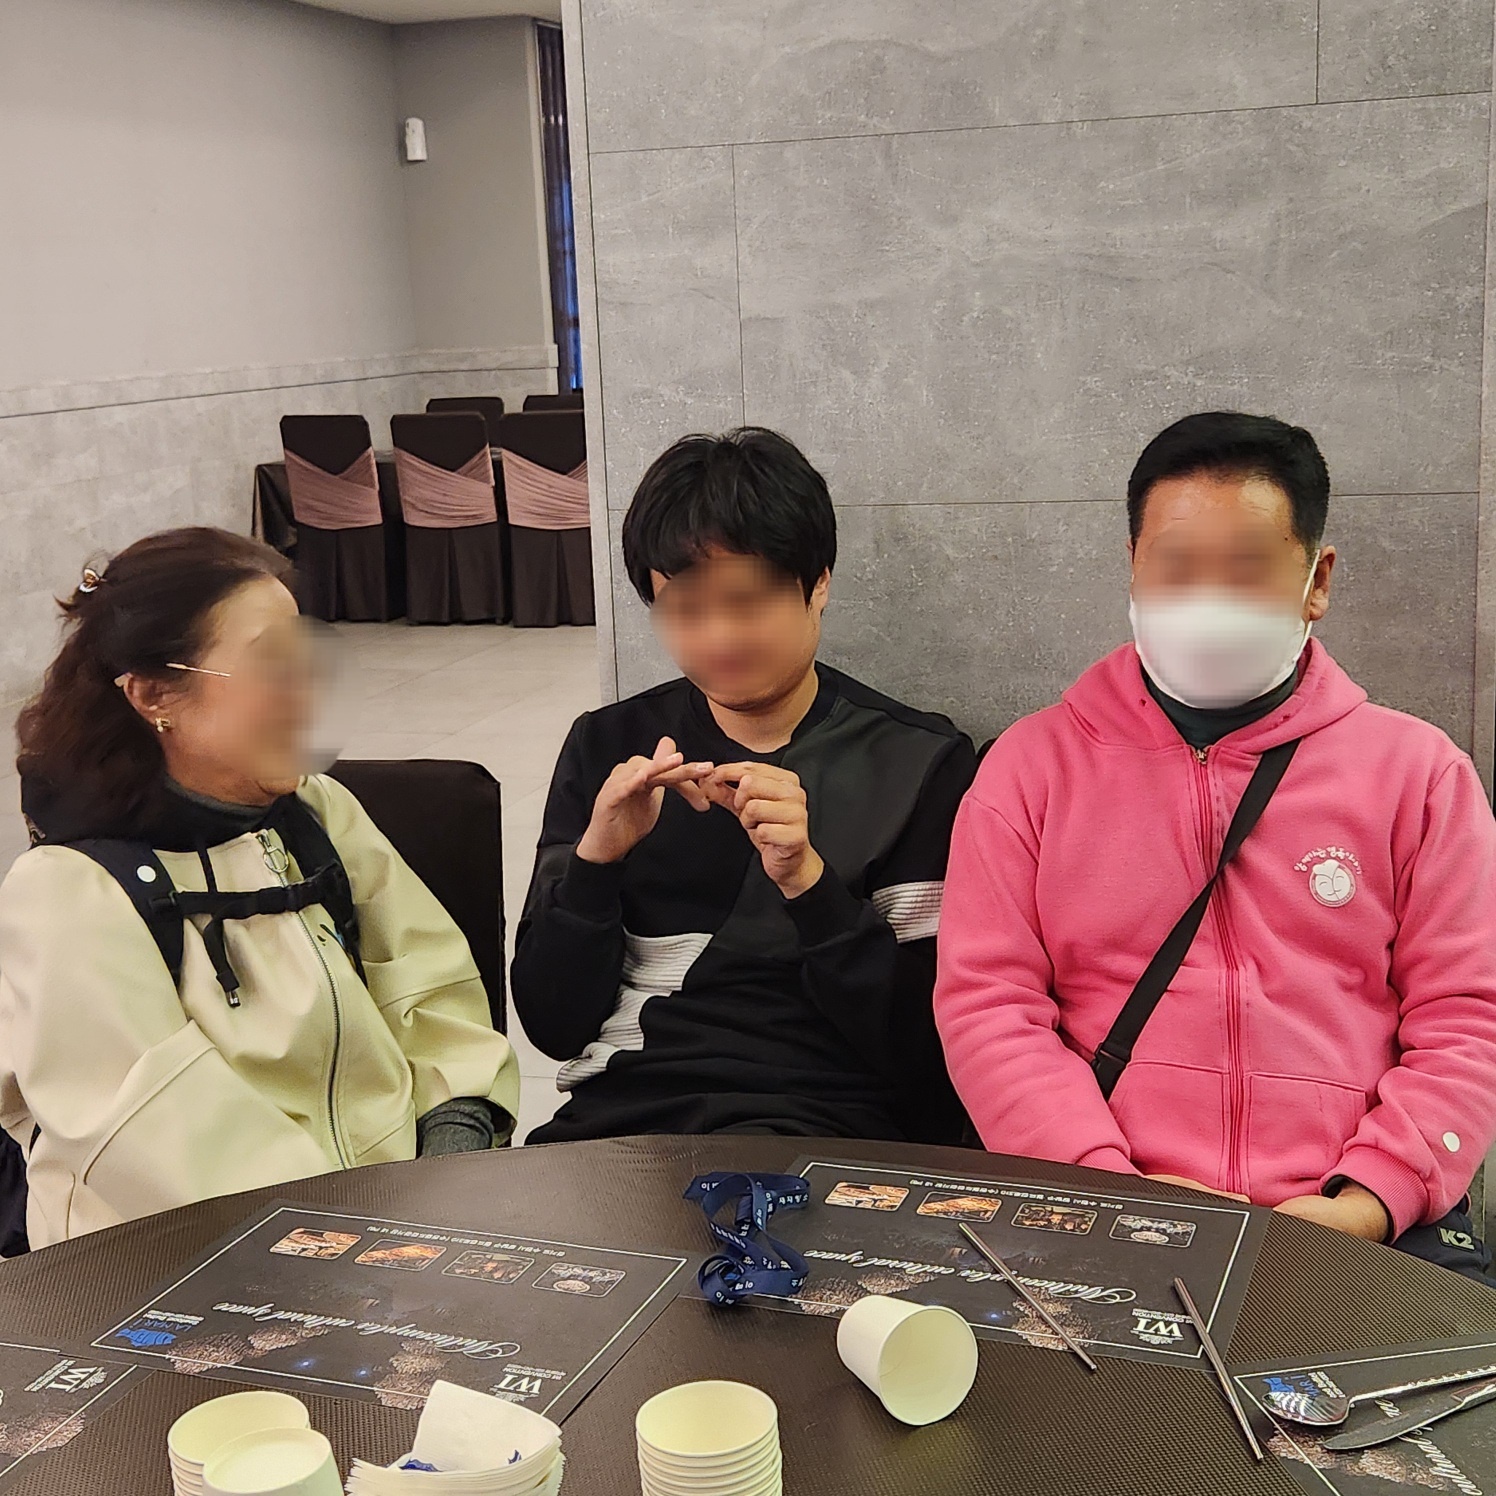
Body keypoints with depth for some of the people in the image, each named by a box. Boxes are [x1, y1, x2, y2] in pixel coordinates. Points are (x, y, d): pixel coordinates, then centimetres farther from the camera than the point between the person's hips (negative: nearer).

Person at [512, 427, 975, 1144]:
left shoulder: (917, 762, 0)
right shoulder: (607, 749, 10)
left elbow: (921, 1043, -3)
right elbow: (552, 1024, 6)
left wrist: (808, 881, -16)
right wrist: (594, 857, -11)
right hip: (614, 1113, 2)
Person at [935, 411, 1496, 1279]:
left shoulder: (1418, 772, 11)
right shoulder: (1033, 766, 10)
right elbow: (986, 1004, 3)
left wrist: (1363, 1205, -9)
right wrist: (1114, 1191, -11)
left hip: (1361, 1233, 1)